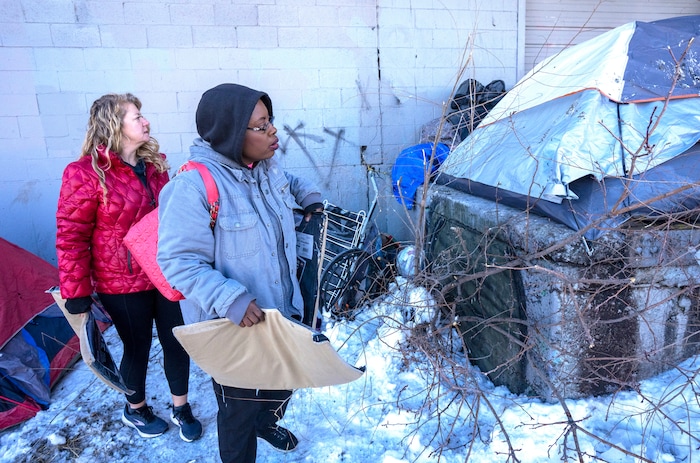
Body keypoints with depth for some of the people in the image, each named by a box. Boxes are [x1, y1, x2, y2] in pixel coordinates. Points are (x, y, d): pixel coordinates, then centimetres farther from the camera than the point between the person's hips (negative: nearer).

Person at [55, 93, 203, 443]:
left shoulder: (154, 165, 4)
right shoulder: (85, 173, -15)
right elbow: (71, 238, -13)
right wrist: (76, 293, -13)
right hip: (123, 284, -5)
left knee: (177, 343, 12)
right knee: (138, 349, 14)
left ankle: (181, 407, 37)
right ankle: (135, 410, 43)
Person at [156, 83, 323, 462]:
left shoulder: (267, 168, -2)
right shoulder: (194, 185, -26)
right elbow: (179, 261, -25)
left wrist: (309, 196, 5)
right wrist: (231, 300, -35)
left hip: (282, 311, 8)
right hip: (231, 325, -8)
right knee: (240, 406, 15)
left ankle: (267, 423, 62)